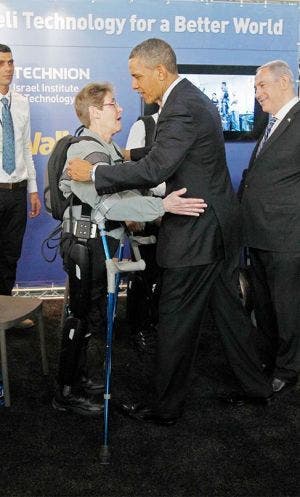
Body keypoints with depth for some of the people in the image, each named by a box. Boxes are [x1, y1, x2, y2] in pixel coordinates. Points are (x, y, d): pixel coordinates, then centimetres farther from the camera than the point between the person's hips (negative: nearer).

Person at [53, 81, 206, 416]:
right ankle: (66, 392, 12)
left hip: (101, 241, 10)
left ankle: (79, 377, 32)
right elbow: (109, 202, -33)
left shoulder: (107, 148, 13)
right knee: (82, 316, -1)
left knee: (87, 314, 18)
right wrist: (162, 206, -40)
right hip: (87, 244, -10)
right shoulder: (86, 152, -21)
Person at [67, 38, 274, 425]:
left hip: (195, 233, -10)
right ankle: (256, 387, 32)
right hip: (218, 227, 10)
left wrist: (92, 173, -20)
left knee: (176, 323, 2)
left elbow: (156, 168, -28)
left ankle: (166, 408, 17)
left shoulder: (182, 108, -19)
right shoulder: (195, 99, 14)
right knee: (228, 310, 19)